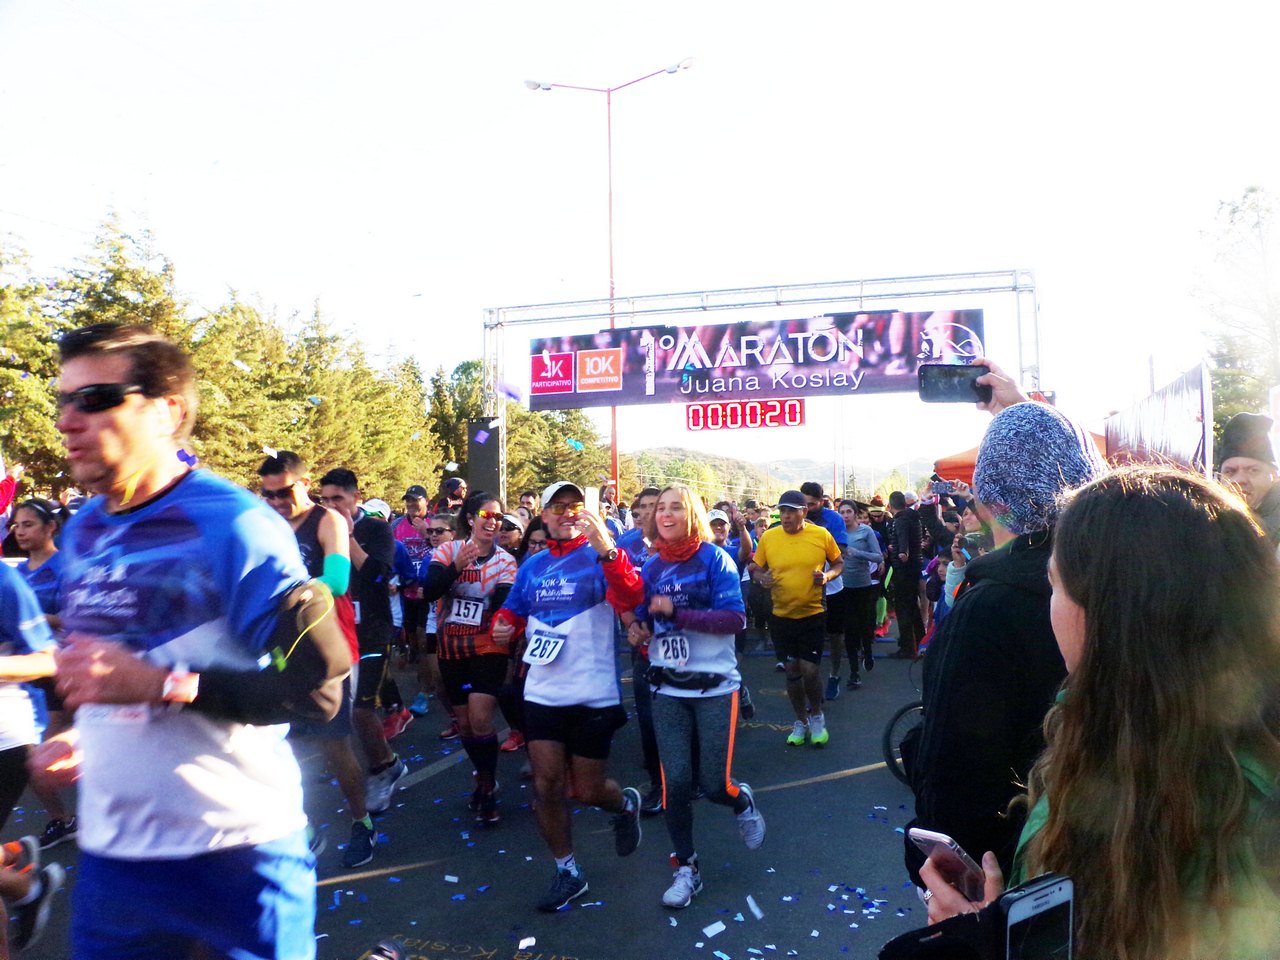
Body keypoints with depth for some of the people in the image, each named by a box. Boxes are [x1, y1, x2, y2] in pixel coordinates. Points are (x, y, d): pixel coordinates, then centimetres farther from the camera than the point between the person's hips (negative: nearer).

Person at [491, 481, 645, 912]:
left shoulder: (601, 558, -9)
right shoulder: (532, 566, 7)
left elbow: (630, 597, -28)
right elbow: (514, 610, 20)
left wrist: (606, 548, -44)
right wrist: (505, 625, -4)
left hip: (594, 696, -4)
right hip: (542, 694, 4)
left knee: (587, 790, 7)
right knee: (547, 787, 6)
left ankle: (625, 804, 43)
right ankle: (567, 872, 28)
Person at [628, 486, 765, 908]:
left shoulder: (714, 558, -8)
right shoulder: (652, 566, 5)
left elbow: (735, 618, -17)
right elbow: (643, 616, 16)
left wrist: (675, 612, -22)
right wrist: (637, 629, -8)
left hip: (714, 686, -3)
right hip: (668, 688, 3)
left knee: (715, 785, -1)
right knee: (675, 782, -1)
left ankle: (743, 802, 37)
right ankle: (686, 869, 21)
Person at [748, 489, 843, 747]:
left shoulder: (821, 535, -8)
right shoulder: (768, 537, -6)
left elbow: (839, 563, 5)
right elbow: (755, 568, 5)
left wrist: (828, 575, -15)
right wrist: (761, 578, -17)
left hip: (813, 614, -2)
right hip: (781, 616, 2)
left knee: (809, 670, -4)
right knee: (792, 670, 12)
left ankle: (816, 716, 24)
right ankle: (801, 721, 32)